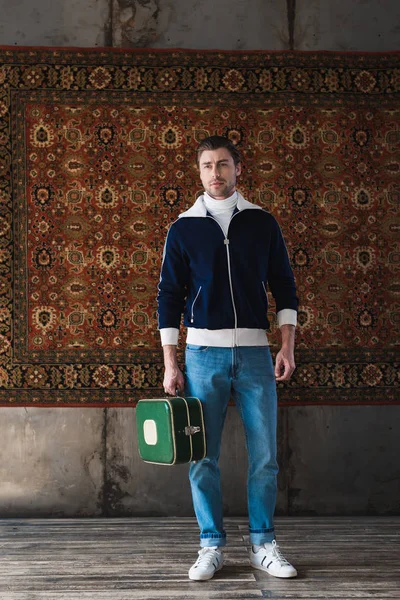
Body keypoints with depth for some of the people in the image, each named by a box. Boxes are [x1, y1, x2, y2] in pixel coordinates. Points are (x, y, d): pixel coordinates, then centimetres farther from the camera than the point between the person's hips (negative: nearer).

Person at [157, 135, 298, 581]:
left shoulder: (262, 223, 8)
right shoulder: (183, 228, 6)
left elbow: (284, 287, 10)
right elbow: (169, 296, 5)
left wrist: (287, 346, -1)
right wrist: (170, 363, 0)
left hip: (255, 352, 1)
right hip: (203, 352, 0)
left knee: (264, 456, 2)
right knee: (204, 458, 2)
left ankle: (263, 545, 15)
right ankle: (211, 546, 14)